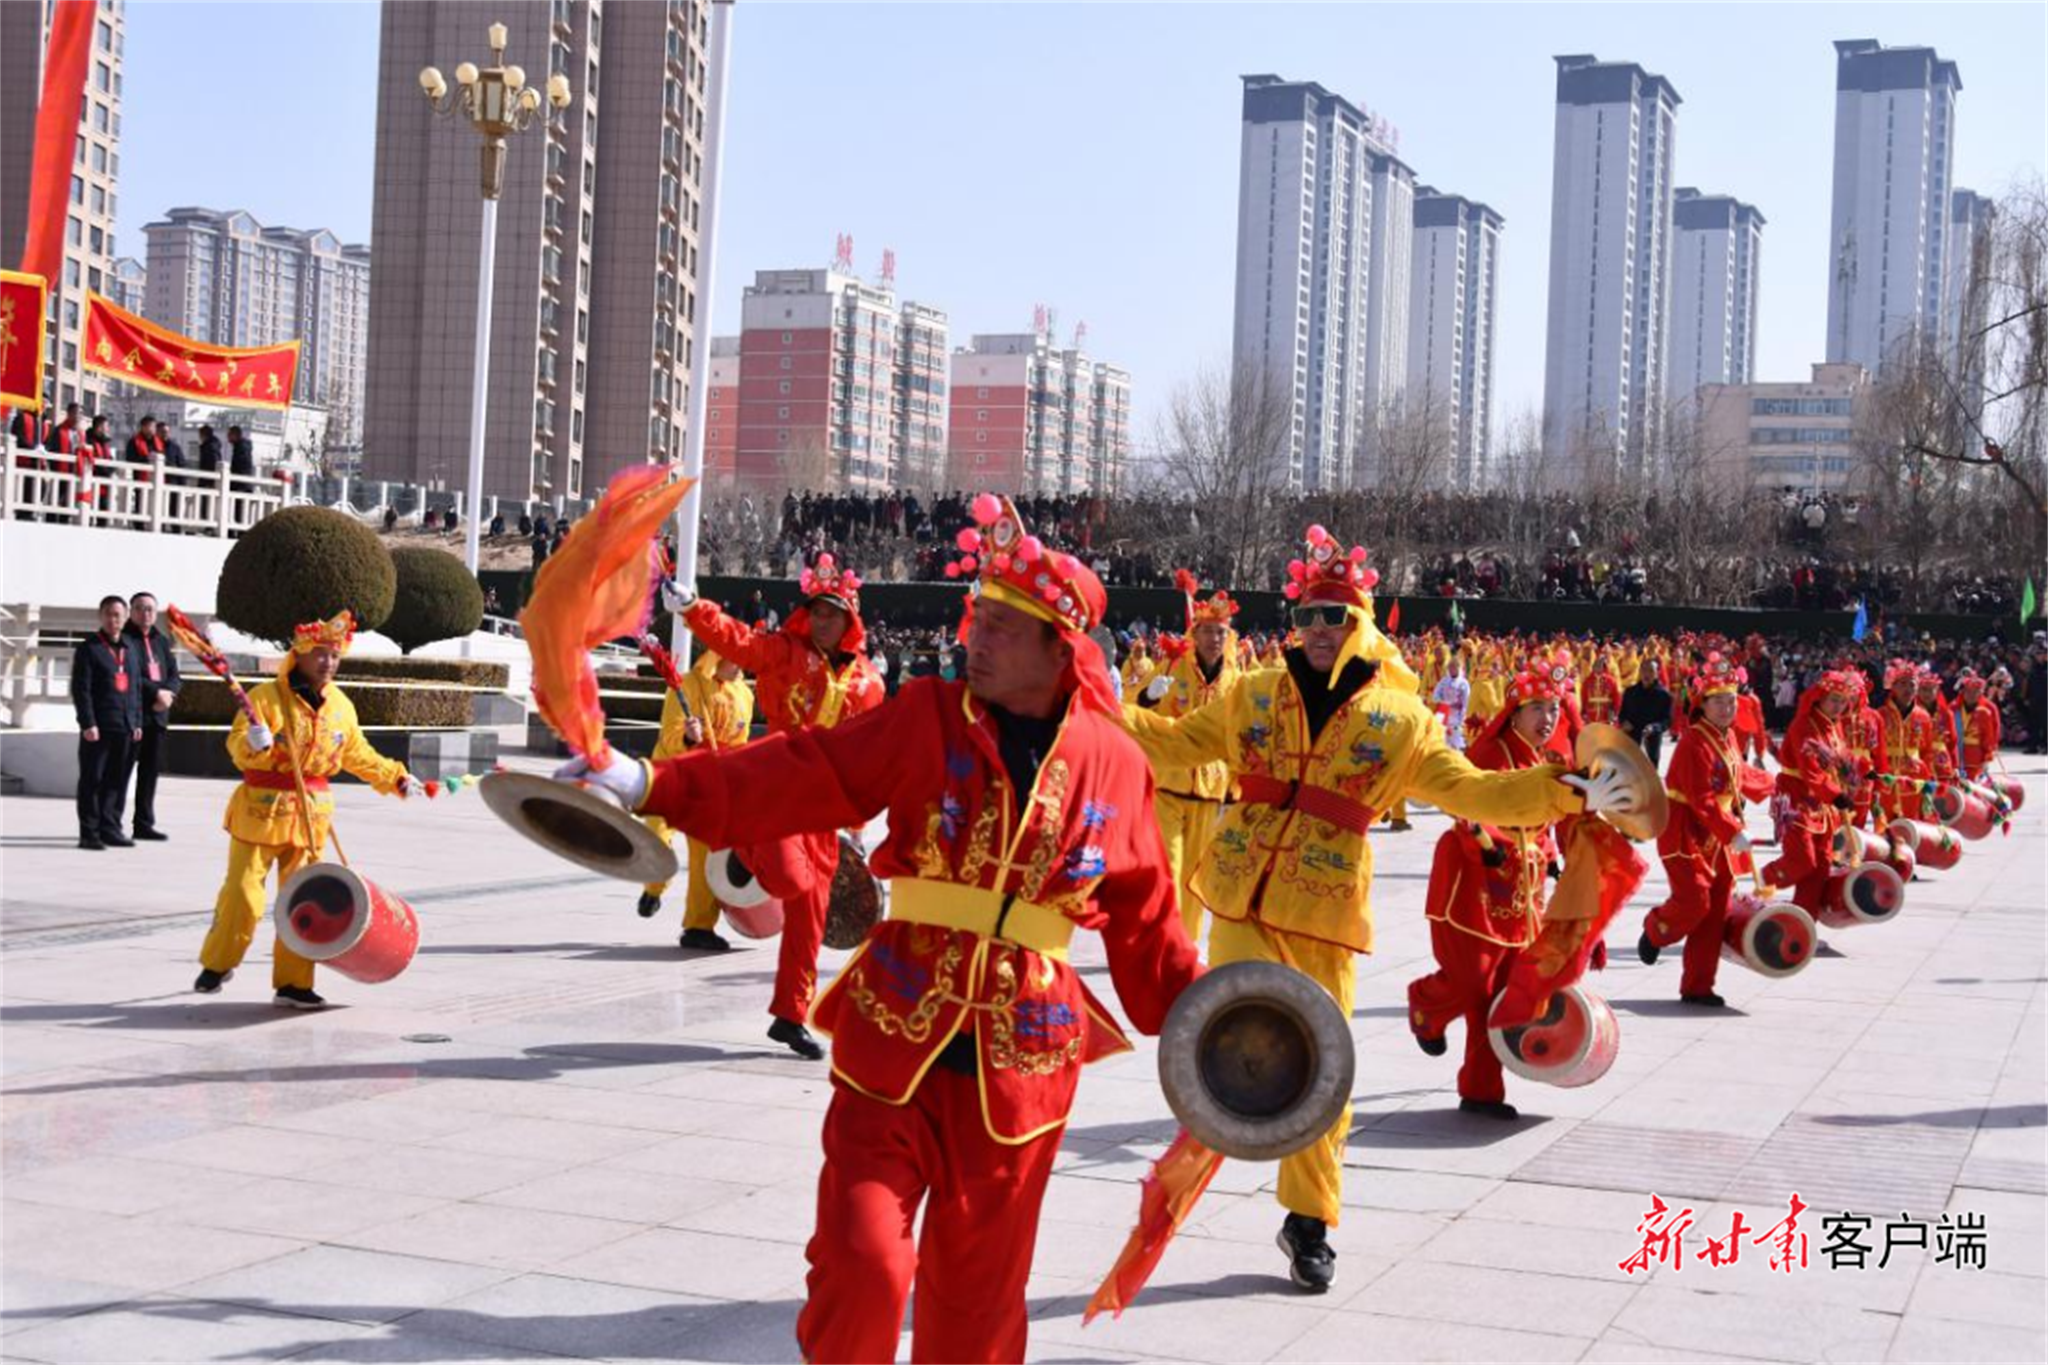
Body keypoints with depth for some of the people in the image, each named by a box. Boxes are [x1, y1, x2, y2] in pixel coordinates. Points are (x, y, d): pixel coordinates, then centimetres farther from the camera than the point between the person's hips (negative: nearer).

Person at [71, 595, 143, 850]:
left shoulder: (130, 647, 16)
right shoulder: (89, 648, -2)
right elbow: (81, 689, -7)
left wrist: (137, 722, 14)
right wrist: (88, 723, -14)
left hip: (125, 727, 6)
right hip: (98, 727, -6)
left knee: (117, 781, 8)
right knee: (92, 780, -1)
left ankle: (110, 829, 14)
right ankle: (89, 833, 2)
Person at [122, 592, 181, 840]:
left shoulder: (162, 641, 18)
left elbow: (174, 675, 14)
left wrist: (168, 694, -7)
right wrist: (156, 692, -18)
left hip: (157, 715, 7)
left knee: (151, 770, 10)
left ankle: (144, 824, 17)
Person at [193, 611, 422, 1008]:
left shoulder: (341, 705, 9)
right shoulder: (267, 696, -9)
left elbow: (358, 755, 22)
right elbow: (237, 746, -14)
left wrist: (397, 778, 22)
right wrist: (254, 744, -35)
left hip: (312, 813, 5)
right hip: (261, 809, -5)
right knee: (242, 893, -3)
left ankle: (293, 983, 13)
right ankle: (216, 964, 18)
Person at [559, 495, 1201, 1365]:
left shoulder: (1114, 764, 0)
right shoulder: (925, 720, -2)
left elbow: (1145, 919, 9)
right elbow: (800, 775, -11)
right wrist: (655, 787, -21)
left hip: (1021, 1066, 1)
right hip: (894, 1048, -1)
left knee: (977, 1293, 11)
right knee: (862, 1267, -7)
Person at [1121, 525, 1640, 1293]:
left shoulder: (1399, 719, 2)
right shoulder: (1252, 697, 7)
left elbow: (1469, 791, 2)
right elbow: (1175, 742, 16)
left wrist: (1564, 795, -9)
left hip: (1326, 912, 0)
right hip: (1242, 900, 0)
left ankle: (1310, 1221, 22)